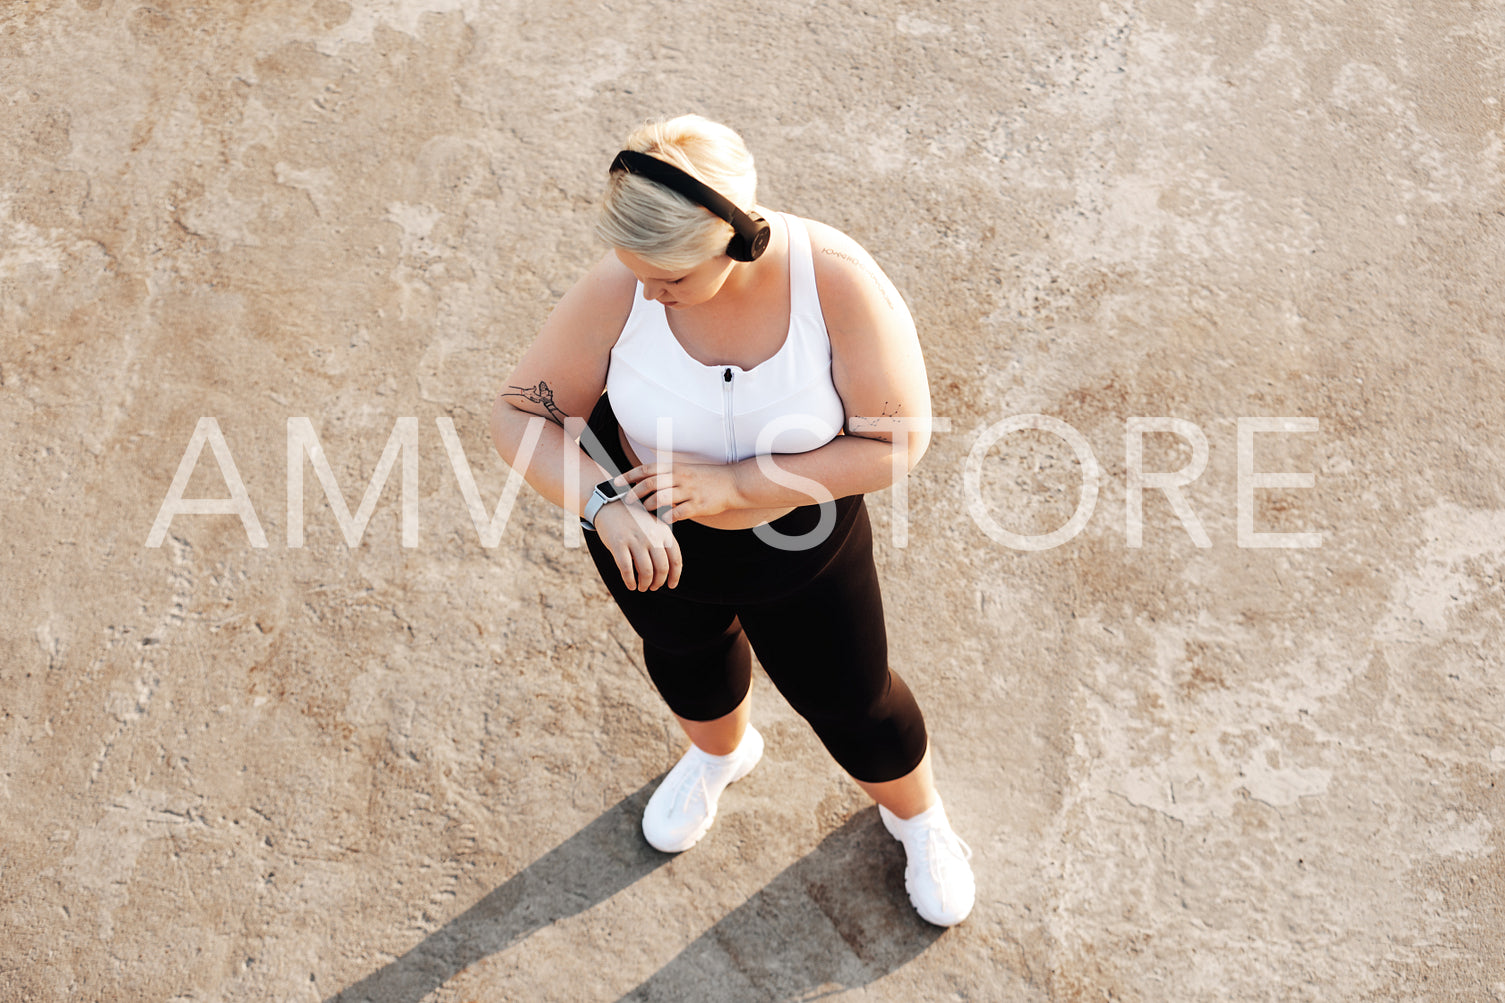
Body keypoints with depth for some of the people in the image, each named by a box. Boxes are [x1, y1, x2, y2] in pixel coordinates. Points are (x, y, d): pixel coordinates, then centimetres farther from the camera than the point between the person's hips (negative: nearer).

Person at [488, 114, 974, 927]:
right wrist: (607, 509, -39)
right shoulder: (619, 290, -29)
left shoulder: (839, 282, -34)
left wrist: (732, 482, -35)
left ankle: (917, 815, 53)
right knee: (685, 648, 30)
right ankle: (721, 750, 67)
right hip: (647, 528, 2)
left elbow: (894, 445, -26)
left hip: (792, 537, -1)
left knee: (850, 699, 18)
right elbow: (519, 416, -20)